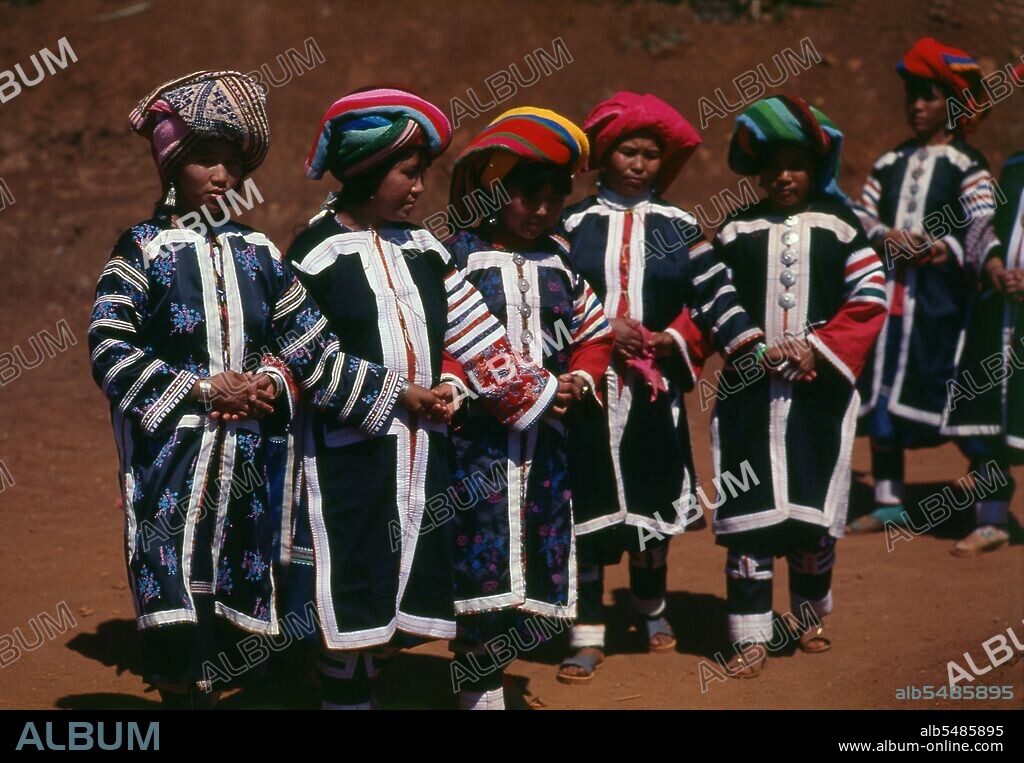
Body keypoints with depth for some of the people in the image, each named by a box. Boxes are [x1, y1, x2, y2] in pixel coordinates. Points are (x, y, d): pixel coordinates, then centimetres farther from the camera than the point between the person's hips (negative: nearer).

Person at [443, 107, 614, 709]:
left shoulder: (561, 258, 10)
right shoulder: (459, 255, -4)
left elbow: (594, 332, 15)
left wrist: (580, 381, -4)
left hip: (547, 437, 5)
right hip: (480, 438, -5)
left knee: (535, 563, 7)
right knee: (482, 567, -6)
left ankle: (486, 657, 22)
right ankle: (480, 689, 5)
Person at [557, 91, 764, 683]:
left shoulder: (679, 227, 6)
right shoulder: (574, 223, 4)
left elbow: (714, 297, -2)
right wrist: (602, 328, -12)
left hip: (656, 387, 1)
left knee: (653, 496, 10)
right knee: (589, 503, -2)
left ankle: (652, 607, 34)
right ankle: (589, 634, 6)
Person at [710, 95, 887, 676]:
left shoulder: (841, 229, 4)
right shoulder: (735, 233, 6)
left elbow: (871, 300, -1)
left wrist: (817, 349, -11)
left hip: (820, 391, 0)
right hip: (748, 392, 0)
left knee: (814, 509, 4)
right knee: (748, 510, -3)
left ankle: (813, 616, 27)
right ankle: (752, 637, 3)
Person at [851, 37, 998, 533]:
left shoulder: (967, 166, -1)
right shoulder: (890, 163, 16)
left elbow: (985, 228, -10)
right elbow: (861, 214, 13)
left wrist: (944, 249, -24)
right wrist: (886, 236, -7)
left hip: (941, 300, -5)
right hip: (887, 293, 6)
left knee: (955, 398, -9)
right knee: (880, 394, 8)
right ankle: (888, 502, 20)